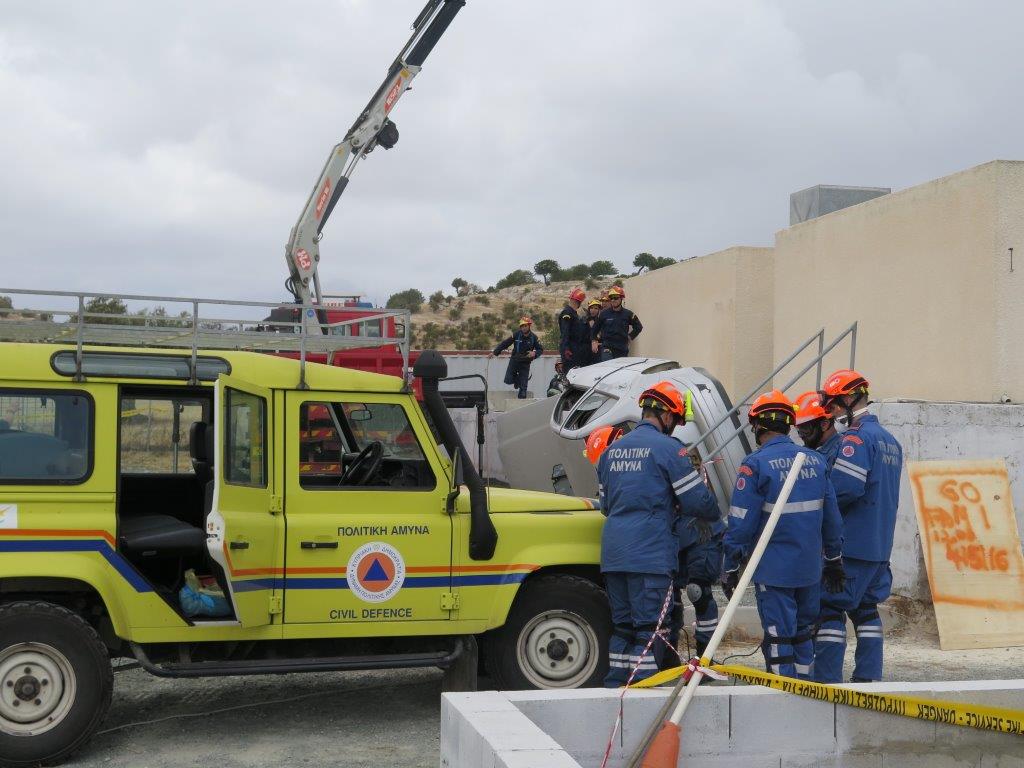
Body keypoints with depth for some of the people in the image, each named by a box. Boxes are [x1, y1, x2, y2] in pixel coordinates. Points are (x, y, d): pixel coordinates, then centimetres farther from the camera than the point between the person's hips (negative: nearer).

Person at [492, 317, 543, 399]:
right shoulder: (516, 335, -10)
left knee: (523, 385, -5)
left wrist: (534, 353, -23)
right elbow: (505, 344, -5)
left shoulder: (534, 337, -8)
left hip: (525, 363, -1)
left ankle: (522, 398, 9)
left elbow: (541, 350, -1)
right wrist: (495, 352, -9)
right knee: (508, 381, -1)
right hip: (514, 360, 1)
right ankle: (517, 379, 30)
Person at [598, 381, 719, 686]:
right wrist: (714, 514, 16)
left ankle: (614, 685, 16)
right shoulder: (667, 447, -6)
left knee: (622, 624, 15)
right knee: (649, 627, -3)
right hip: (650, 554, -7)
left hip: (613, 553, 7)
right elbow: (697, 501, -5)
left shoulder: (612, 450, 16)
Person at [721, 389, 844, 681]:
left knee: (778, 637, 1)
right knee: (802, 633, 18)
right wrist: (834, 559, 20)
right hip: (811, 569, 5)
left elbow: (741, 524, -13)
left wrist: (730, 568, -4)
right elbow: (831, 517, 10)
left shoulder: (756, 464, -12)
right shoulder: (816, 460, 5)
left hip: (773, 569, -5)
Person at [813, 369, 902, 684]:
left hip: (850, 542, -9)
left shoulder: (856, 437, -13)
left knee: (830, 607, -5)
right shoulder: (889, 440, 16)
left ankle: (827, 679, -7)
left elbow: (846, 487, -23)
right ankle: (869, 676, 16)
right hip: (880, 544, 9)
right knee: (865, 607, 15)